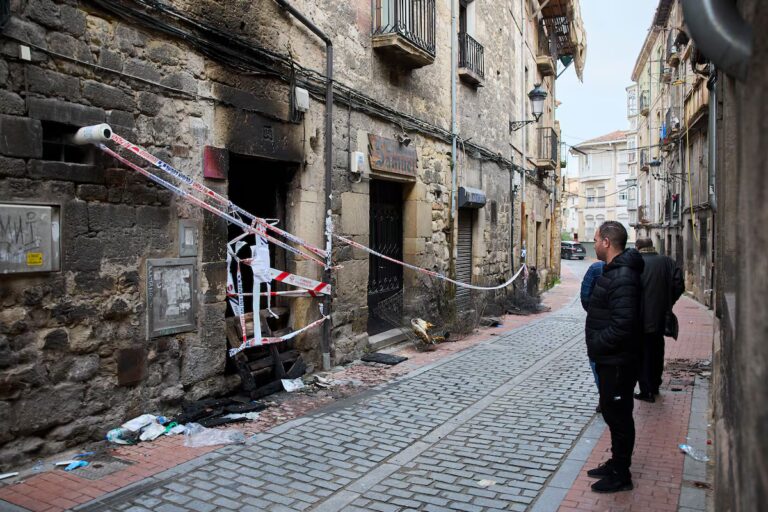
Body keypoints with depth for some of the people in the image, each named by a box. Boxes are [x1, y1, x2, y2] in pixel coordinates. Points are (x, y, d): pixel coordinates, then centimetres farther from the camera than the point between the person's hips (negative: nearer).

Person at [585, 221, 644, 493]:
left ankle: (620, 475, 18)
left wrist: (595, 345, -17)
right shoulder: (613, 271, 11)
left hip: (618, 361, -10)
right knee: (612, 412, 20)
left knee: (618, 415, 3)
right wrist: (596, 346, 11)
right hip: (609, 358, 10)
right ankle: (616, 464, 35)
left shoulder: (622, 277, -24)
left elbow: (622, 326, -30)